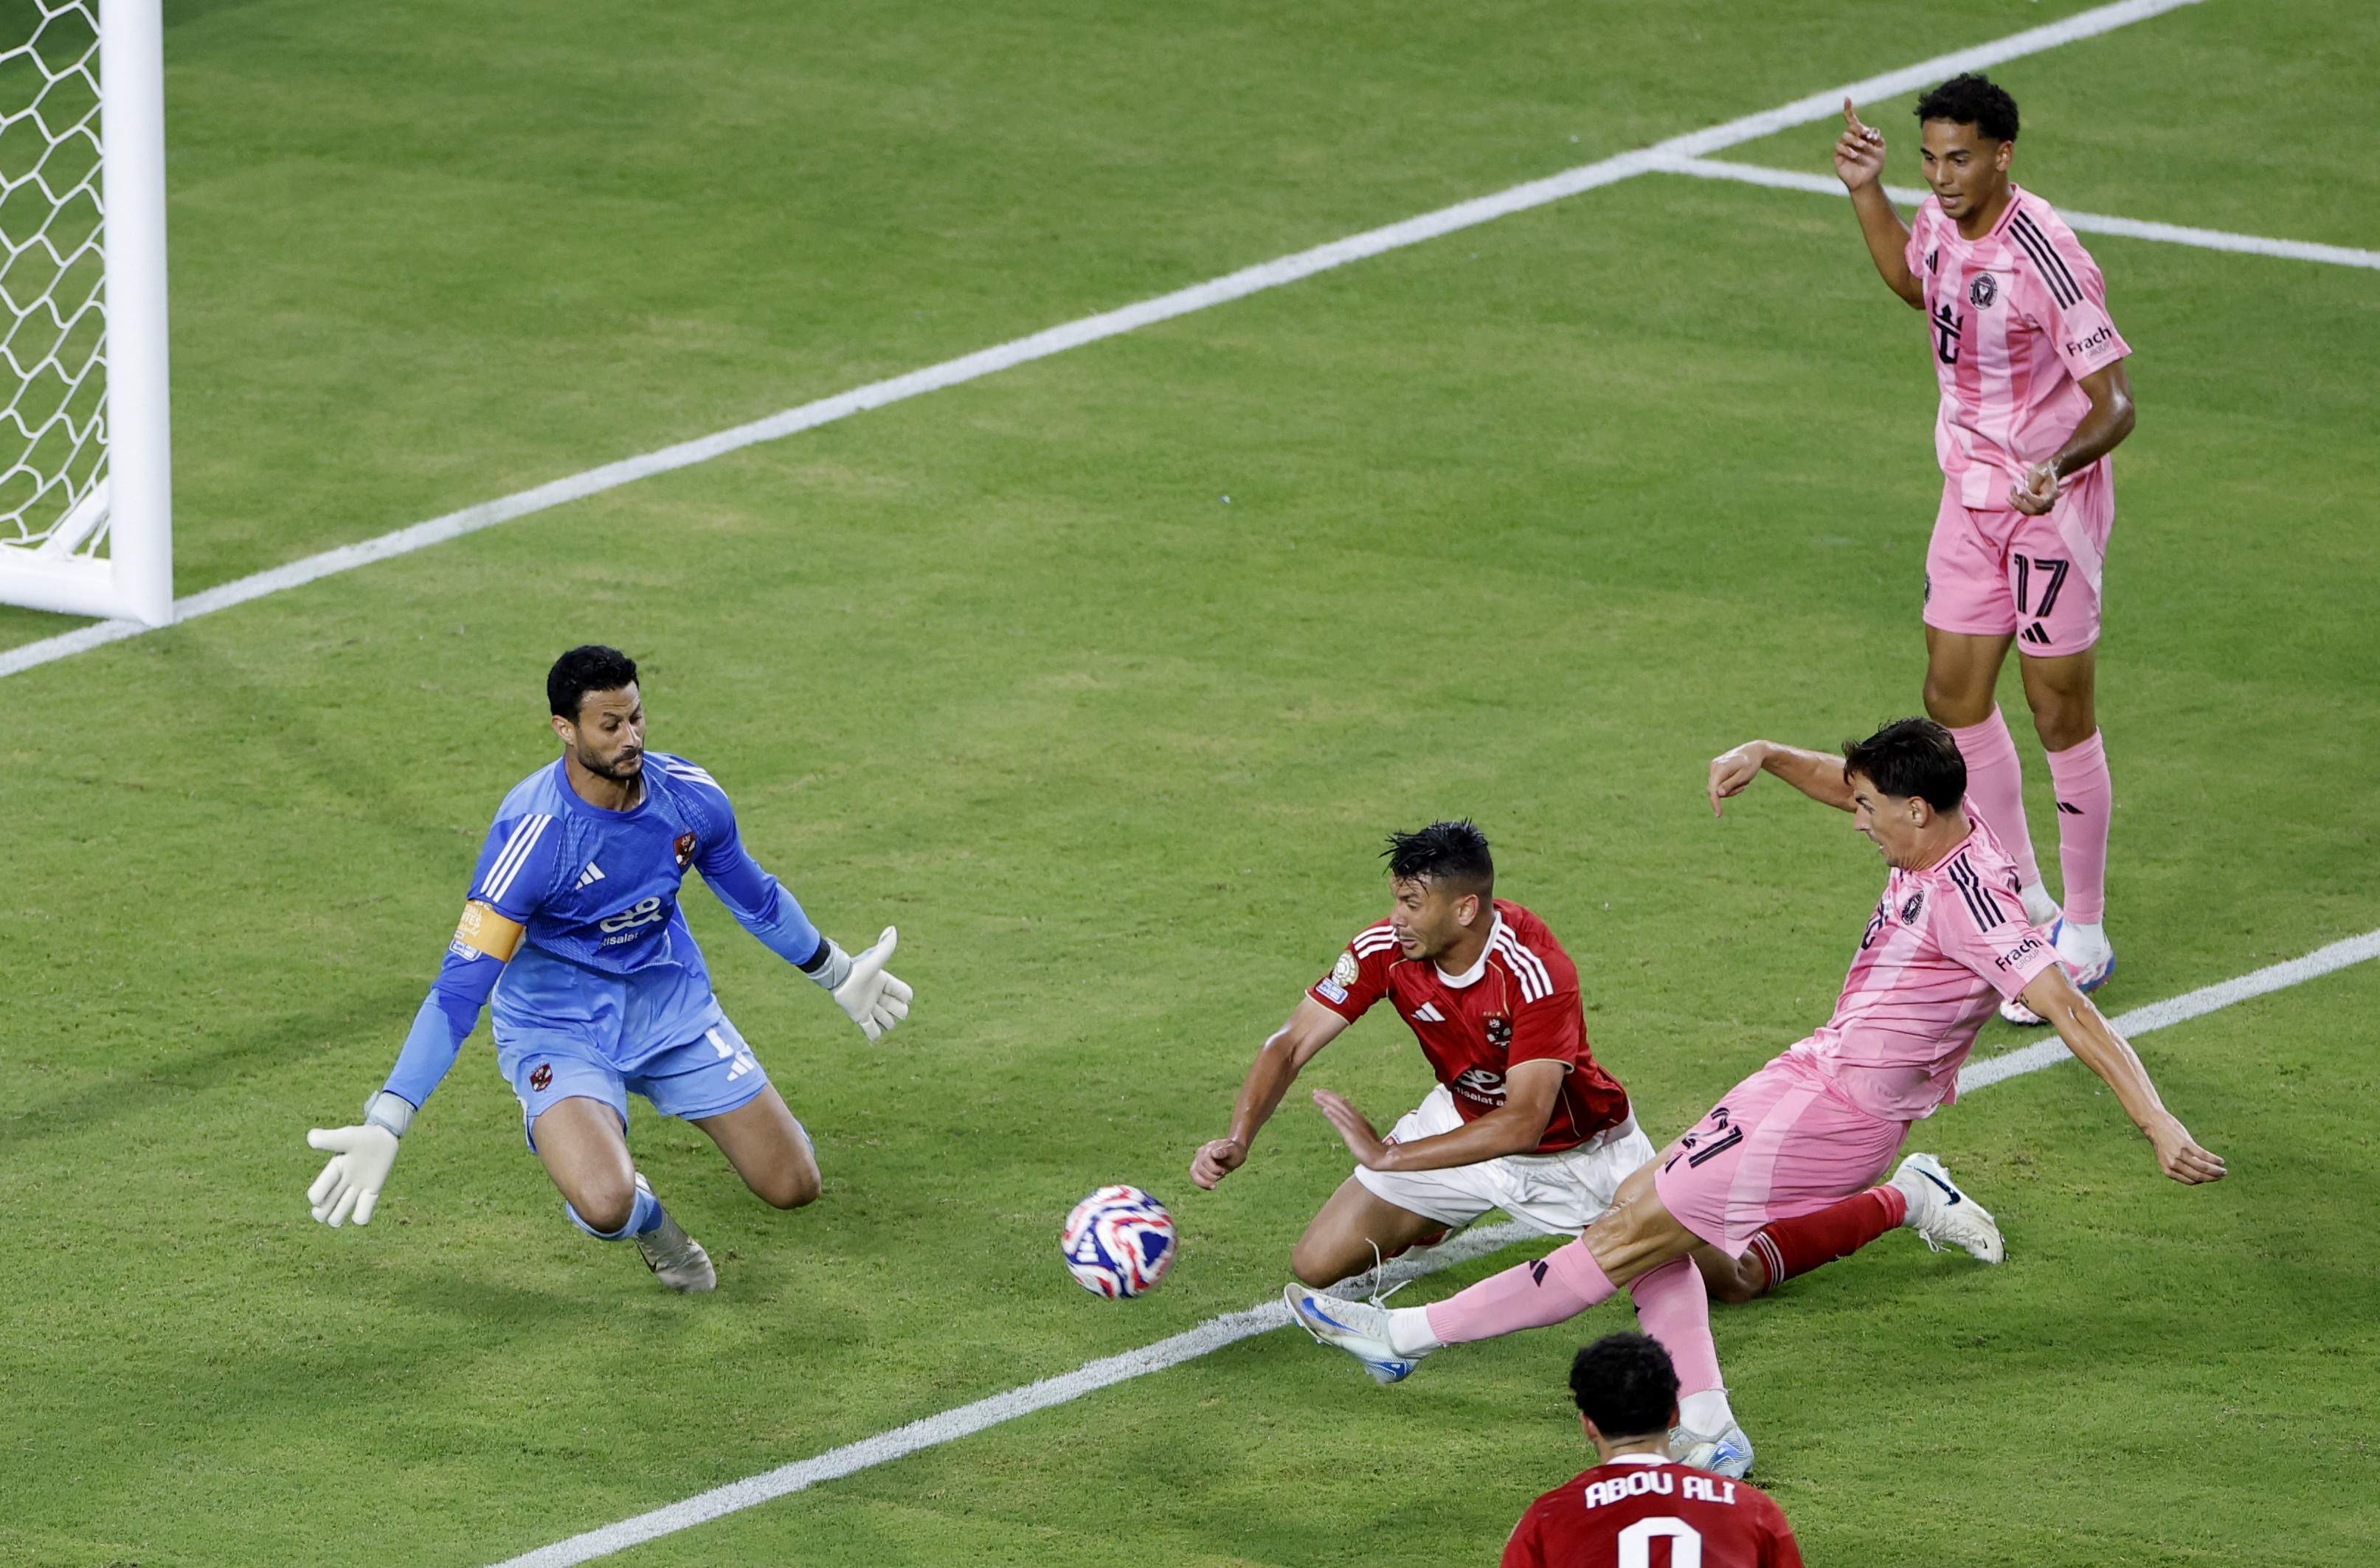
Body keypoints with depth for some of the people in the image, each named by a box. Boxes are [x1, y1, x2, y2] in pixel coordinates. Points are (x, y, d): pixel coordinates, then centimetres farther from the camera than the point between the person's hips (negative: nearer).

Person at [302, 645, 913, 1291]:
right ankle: (645, 1215, 10)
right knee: (606, 1207, -30)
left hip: (674, 1009, 5)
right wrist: (383, 1129, -34)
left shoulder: (689, 796, -13)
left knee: (794, 1185, 2)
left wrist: (839, 977, 24)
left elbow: (755, 897, 10)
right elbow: (460, 988, -27)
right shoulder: (532, 833, -29)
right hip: (560, 1031, -5)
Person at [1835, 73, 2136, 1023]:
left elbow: (2114, 404, -23)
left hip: (2053, 505, -8)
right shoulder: (1939, 223, -1)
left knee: (2062, 714, -2)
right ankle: (2023, 900, 29)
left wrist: (2059, 465, -41)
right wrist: (1866, 193, 14)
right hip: (1972, 492, 8)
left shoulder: (2048, 258, -25)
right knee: (1954, 697, 13)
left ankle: (2084, 937, 9)